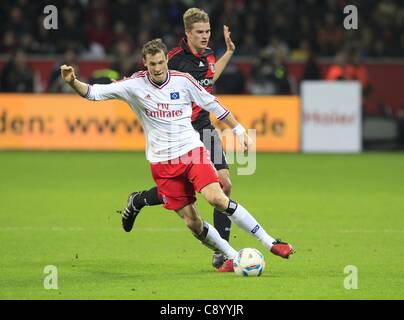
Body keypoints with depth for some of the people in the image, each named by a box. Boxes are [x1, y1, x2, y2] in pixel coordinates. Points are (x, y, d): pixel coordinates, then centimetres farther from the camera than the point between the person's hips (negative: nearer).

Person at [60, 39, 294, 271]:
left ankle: (271, 243, -17)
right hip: (162, 162, 1)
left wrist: (240, 131, 12)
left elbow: (213, 105, 9)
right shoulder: (135, 86, -5)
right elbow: (93, 93, -7)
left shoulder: (183, 81, -3)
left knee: (216, 198, -23)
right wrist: (73, 82, -26)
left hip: (192, 150, -1)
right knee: (192, 222, -3)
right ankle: (234, 258, 13)